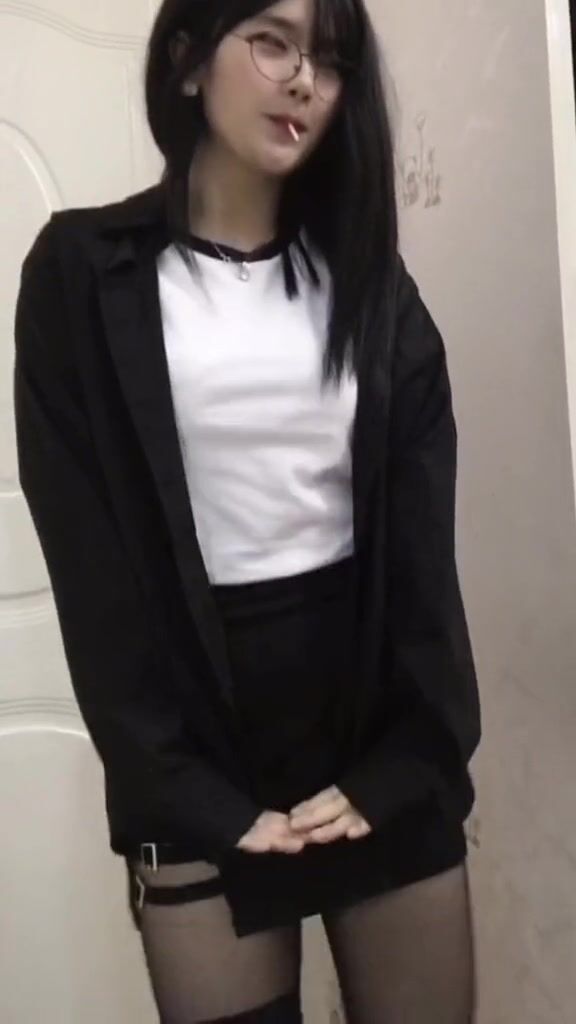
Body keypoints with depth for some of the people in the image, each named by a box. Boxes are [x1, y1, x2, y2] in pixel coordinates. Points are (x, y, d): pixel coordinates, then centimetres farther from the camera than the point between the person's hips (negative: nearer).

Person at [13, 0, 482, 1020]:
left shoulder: (368, 275, 8)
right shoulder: (84, 271, -2)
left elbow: (423, 537, 2)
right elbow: (90, 559, -6)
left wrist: (405, 763, -8)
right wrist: (192, 799, -10)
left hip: (375, 694, 3)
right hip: (203, 719, -2)